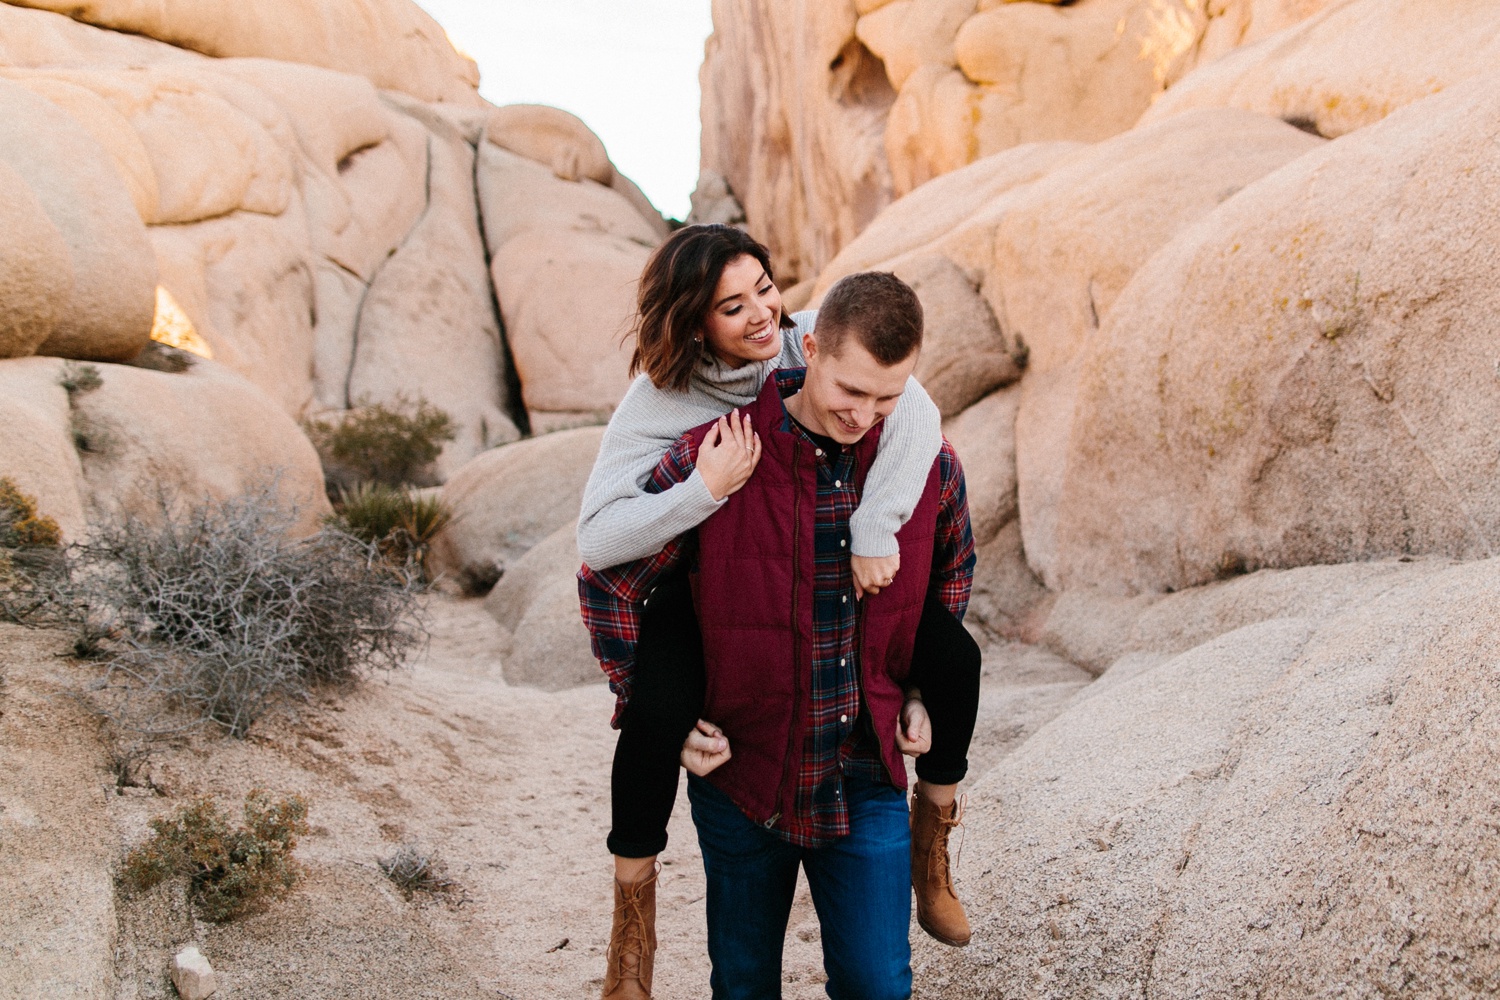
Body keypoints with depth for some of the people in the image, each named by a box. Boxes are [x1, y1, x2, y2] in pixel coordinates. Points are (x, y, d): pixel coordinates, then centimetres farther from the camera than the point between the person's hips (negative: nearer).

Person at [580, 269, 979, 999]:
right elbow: (608, 585, -5)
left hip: (867, 781, 2)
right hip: (741, 775, -1)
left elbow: (952, 573, 16)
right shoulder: (713, 455, -17)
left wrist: (920, 693, 9)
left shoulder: (928, 463, -7)